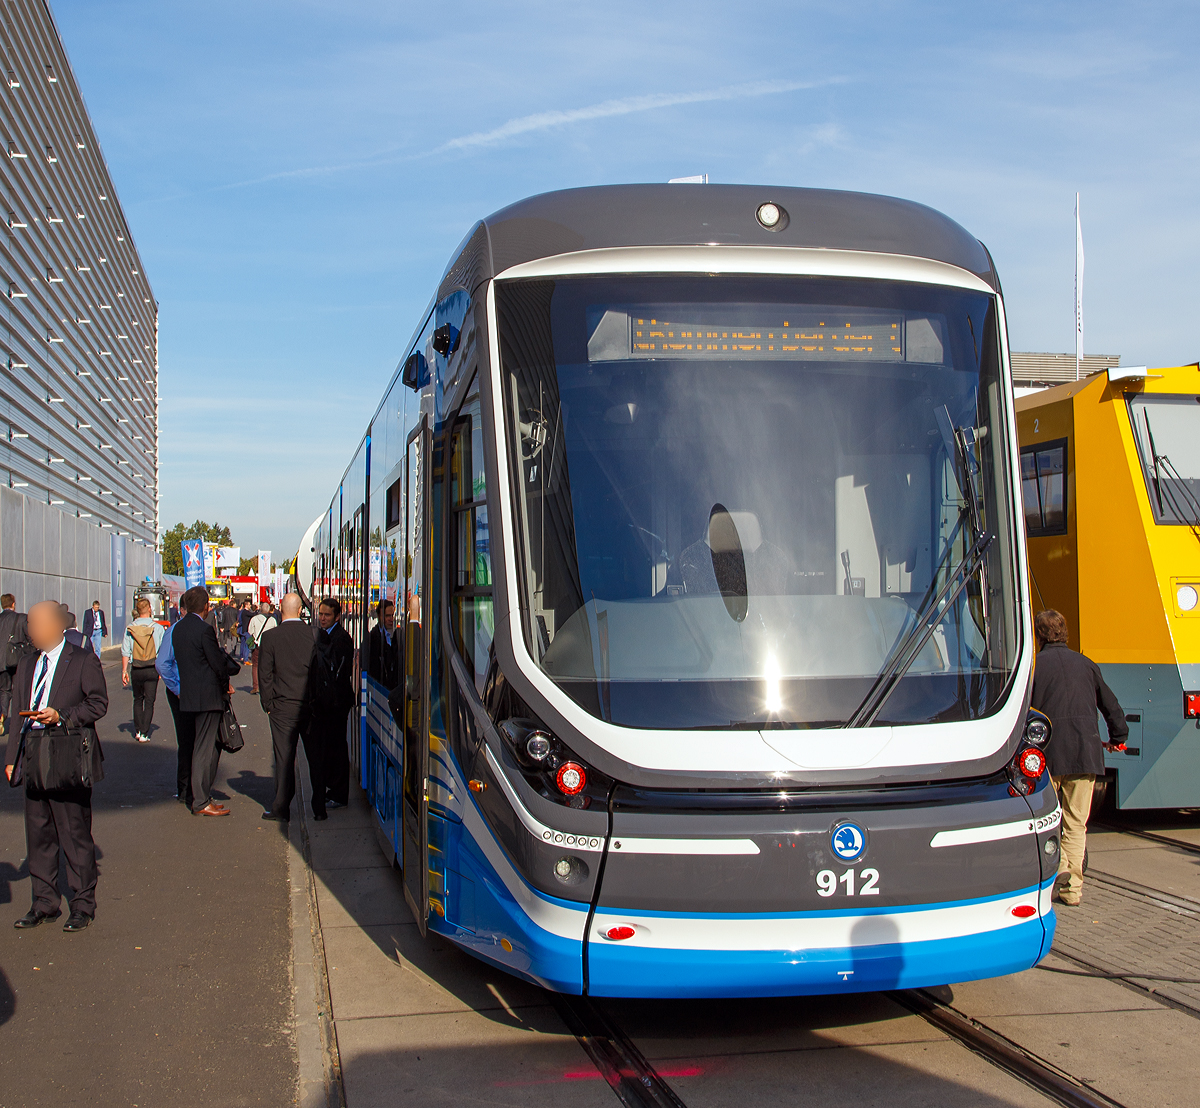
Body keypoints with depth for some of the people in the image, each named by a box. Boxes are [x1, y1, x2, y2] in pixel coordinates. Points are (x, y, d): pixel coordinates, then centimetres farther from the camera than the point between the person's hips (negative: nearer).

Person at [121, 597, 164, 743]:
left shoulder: (130, 628, -3)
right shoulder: (158, 627, -7)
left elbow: (125, 651, -2)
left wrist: (124, 670, 4)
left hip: (136, 670, 2)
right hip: (152, 669, -2)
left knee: (138, 700, 19)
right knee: (149, 701, 4)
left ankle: (138, 730, 22)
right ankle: (144, 733, 0)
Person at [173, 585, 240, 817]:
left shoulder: (177, 629, 9)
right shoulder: (204, 630, -16)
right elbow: (218, 663, -13)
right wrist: (225, 684, 7)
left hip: (187, 695, 8)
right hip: (207, 697, -8)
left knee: (213, 745, 17)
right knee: (204, 748, -2)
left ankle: (202, 793, 21)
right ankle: (200, 802, 3)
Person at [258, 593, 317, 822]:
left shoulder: (270, 636, -7)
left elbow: (265, 674, -4)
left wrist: (268, 704, 5)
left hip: (283, 706, -1)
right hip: (313, 706, 1)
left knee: (284, 757, 5)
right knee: (316, 757, 9)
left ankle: (281, 807, 7)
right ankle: (319, 807, 15)